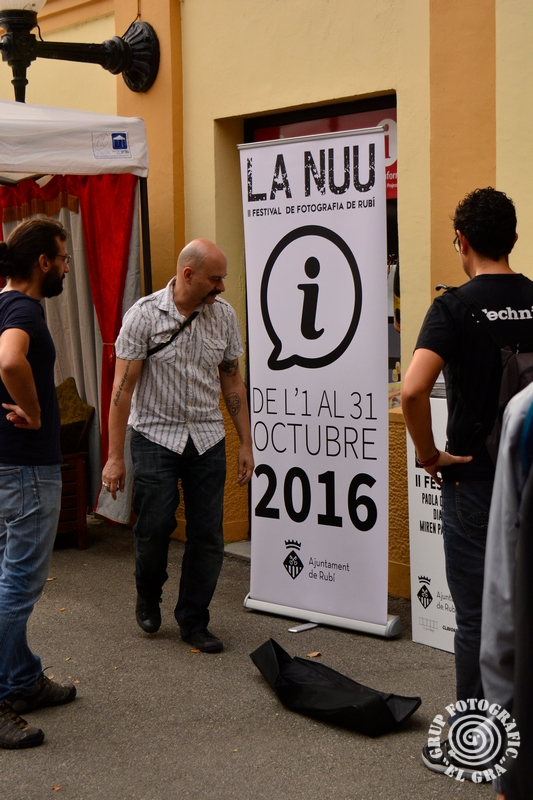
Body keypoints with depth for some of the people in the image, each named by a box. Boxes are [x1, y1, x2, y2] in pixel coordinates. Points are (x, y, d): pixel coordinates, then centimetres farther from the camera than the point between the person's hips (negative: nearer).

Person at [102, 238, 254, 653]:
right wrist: (115, 456, -12)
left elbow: (233, 381, 9)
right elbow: (123, 386, -10)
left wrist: (246, 444, 7)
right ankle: (148, 596, 28)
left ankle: (194, 621, 19)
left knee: (207, 535, 3)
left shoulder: (224, 314, 1)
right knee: (154, 527, -3)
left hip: (207, 438, 3)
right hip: (156, 436, -3)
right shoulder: (144, 315, -10)